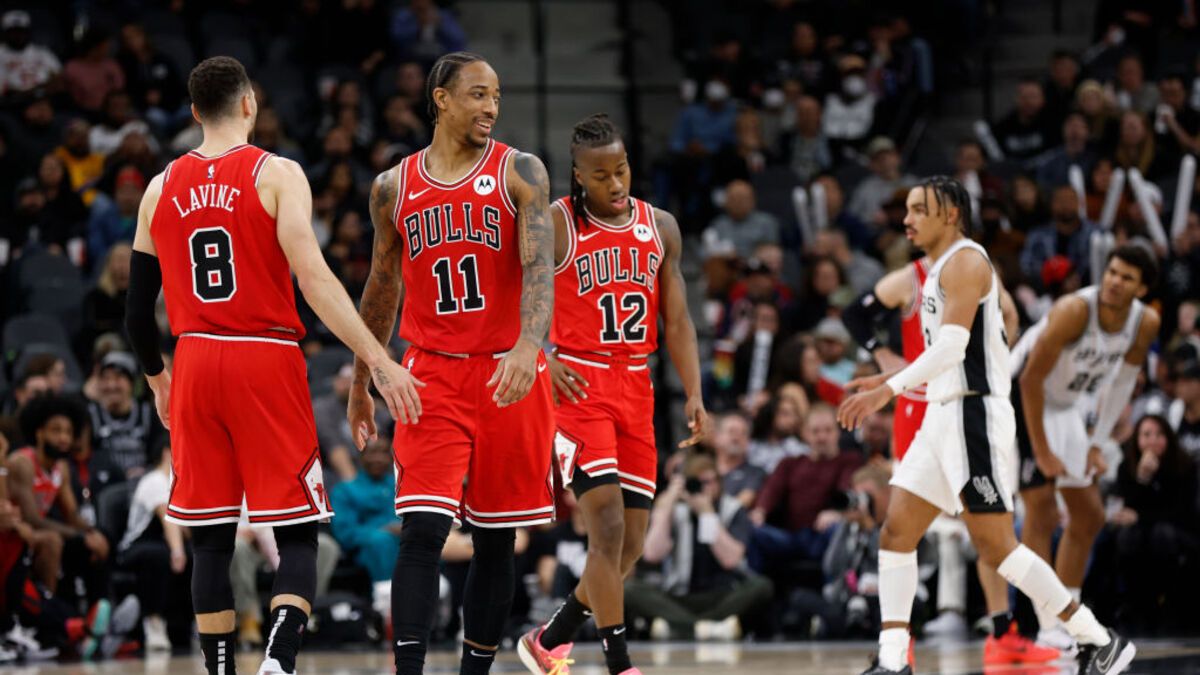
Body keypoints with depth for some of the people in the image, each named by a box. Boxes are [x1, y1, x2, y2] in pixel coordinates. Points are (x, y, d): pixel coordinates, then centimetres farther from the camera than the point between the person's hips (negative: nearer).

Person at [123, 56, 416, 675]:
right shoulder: (277, 175, -4)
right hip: (267, 360, -3)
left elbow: (137, 310, 11)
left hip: (195, 363, 3)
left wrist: (156, 377, 29)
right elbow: (312, 276, -16)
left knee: (210, 538, 10)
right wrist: (377, 360, -19)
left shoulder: (162, 188, 9)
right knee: (297, 534, 0)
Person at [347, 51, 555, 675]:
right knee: (423, 530, -13)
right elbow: (382, 287, 18)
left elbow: (539, 267, -15)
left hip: (508, 376, 0)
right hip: (433, 377, 1)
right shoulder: (394, 188, 6)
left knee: (494, 540, 7)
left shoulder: (520, 173, -2)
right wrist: (361, 383, 22)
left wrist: (528, 346, -33)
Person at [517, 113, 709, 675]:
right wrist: (543, 359, -21)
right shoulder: (554, 226, -5)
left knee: (632, 543, 5)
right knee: (607, 524, -18)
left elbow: (677, 321, 10)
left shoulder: (660, 228, 9)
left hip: (635, 389, 6)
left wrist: (693, 395, 0)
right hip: (577, 387, -6)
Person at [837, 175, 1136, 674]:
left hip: (973, 415, -10)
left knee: (994, 545, -10)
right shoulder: (941, 269, 20)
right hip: (943, 417, 10)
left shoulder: (964, 260, -10)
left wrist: (891, 388, -29)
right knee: (896, 533, 2)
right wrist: (884, 382, 20)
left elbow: (952, 347, -23)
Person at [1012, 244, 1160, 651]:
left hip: (1065, 407, 8)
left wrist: (1098, 445, 1)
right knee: (1042, 511, -14)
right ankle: (1048, 630, -11)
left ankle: (1069, 620, 17)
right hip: (1020, 400, -8)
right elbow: (1032, 378, -28)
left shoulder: (1145, 323, -11)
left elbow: (1122, 382, 5)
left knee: (1089, 517, 8)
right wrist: (1042, 452, -24)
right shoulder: (1075, 310, -31)